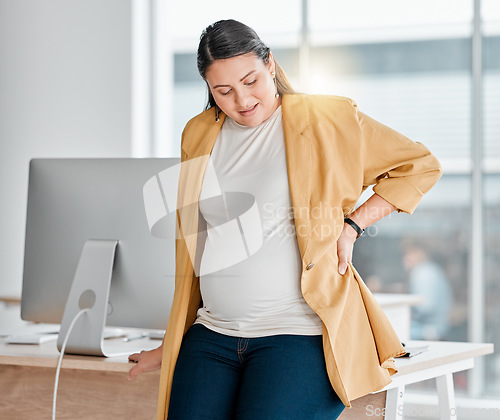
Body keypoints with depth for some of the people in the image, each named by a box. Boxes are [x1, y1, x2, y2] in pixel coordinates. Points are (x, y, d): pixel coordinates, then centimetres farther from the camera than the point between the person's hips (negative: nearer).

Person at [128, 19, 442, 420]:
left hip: (299, 331, -4)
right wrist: (170, 346, 24)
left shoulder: (325, 119, 1)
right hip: (212, 336, 4)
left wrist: (351, 225, -3)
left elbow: (420, 166, 8)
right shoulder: (198, 136, 14)